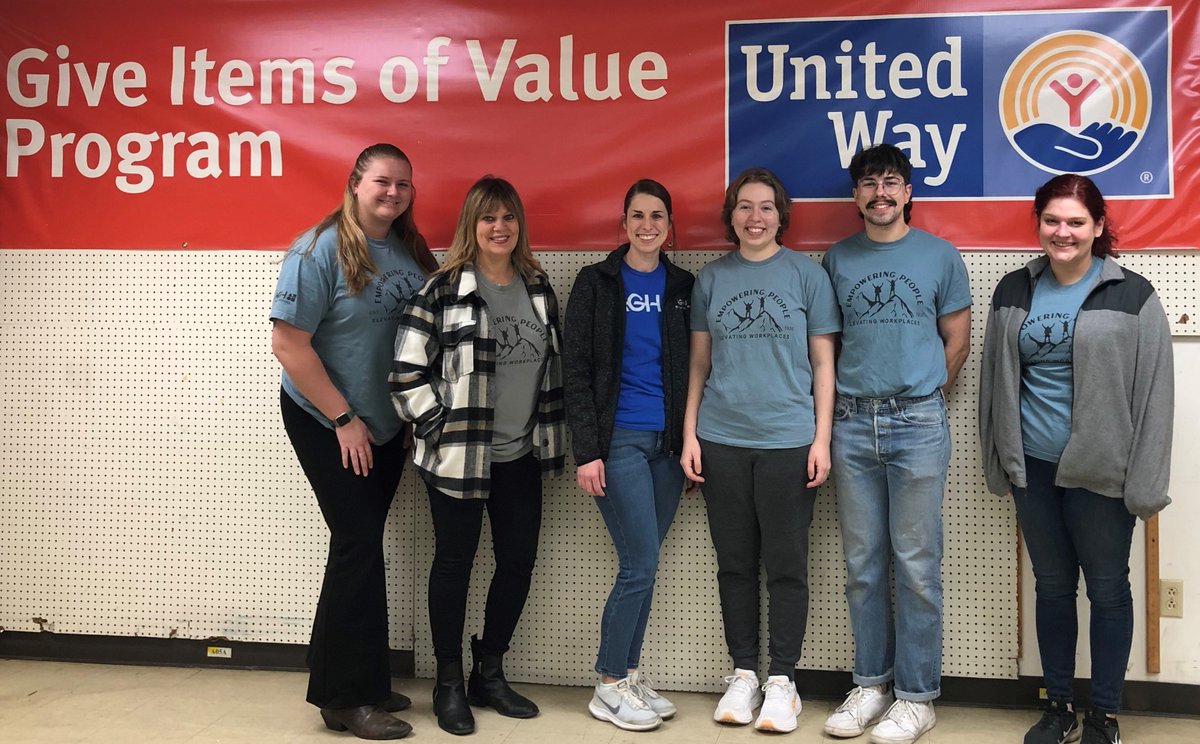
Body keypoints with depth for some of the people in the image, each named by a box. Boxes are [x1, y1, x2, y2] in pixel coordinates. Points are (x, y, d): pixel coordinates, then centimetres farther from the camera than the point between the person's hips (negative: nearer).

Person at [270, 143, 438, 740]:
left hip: (386, 425, 6)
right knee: (358, 545, -5)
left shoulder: (410, 250, 3)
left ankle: (359, 681, 26)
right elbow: (288, 343, -18)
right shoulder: (320, 251, -15)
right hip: (327, 424, -6)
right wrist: (344, 419, -16)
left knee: (362, 546, 13)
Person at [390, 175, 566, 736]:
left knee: (519, 561, 10)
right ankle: (449, 684, 24)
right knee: (454, 563, 7)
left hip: (521, 456, 5)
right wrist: (438, 428, -12)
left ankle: (489, 673, 29)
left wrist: (551, 431, 11)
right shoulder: (444, 290, -10)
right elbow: (406, 370, -12)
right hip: (458, 455, -5)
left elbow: (553, 364, 16)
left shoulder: (538, 287, 7)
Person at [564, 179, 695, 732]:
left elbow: (692, 367, 12)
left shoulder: (683, 287, 10)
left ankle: (628, 677, 22)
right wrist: (586, 449, -12)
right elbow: (576, 369, -5)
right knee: (641, 564, -7)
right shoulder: (596, 282, -1)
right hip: (618, 439, -4)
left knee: (641, 566, 9)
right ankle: (609, 686, 9)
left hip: (668, 441, 4)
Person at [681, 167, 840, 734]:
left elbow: (822, 363, 3)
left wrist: (821, 438, -3)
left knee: (786, 565, 4)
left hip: (788, 441, -2)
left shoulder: (806, 274, 2)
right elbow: (699, 362, 10)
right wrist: (690, 433, 3)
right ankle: (743, 673, 23)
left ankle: (782, 681, 17)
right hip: (722, 440, 2)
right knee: (735, 562, 10)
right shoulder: (711, 278, 8)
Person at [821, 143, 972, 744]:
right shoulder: (837, 259, 9)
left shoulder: (939, 256, 4)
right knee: (862, 563, 9)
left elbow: (956, 339, 8)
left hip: (917, 423, -2)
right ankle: (871, 682, 22)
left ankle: (916, 694, 12)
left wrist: (924, 398, 5)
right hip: (853, 423, 3)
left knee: (916, 565, 1)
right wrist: (834, 409, 7)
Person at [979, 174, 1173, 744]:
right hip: (1034, 467, 3)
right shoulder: (1014, 292, 5)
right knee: (1052, 585, 14)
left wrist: (1146, 481, -11)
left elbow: (1154, 392, -7)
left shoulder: (1131, 296, -6)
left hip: (1101, 471, -3)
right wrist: (998, 460, 10)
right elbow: (994, 380, 10)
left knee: (1107, 589, 8)